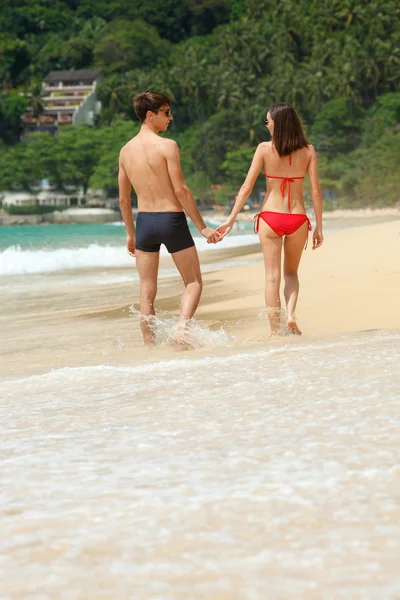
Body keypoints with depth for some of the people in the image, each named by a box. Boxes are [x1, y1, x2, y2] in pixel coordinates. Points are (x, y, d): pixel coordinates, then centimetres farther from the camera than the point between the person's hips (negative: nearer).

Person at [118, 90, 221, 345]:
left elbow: (124, 198, 12)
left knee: (147, 291, 10)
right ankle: (182, 325, -18)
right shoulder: (167, 146, -12)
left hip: (144, 221, 5)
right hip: (172, 220, -5)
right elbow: (181, 190, -15)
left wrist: (131, 234, 23)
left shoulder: (126, 150, 7)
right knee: (193, 283, 6)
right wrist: (202, 227, -9)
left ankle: (150, 344, 9)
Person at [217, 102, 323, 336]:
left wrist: (231, 220, -2)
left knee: (272, 276, 6)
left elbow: (247, 188, -7)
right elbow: (316, 191, -3)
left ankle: (276, 329, 3)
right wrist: (319, 227, 4)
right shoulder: (308, 151, -2)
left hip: (270, 218, -1)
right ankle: (291, 314, -4)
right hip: (298, 219, 2)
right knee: (291, 273, 20)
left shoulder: (265, 149, -6)